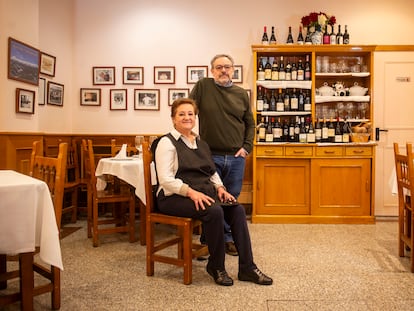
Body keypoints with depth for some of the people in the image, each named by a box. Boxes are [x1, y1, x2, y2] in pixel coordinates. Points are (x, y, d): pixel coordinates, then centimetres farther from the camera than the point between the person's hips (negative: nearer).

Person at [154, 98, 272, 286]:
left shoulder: (201, 143, 19)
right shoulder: (167, 143, -3)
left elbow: (212, 172, 22)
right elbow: (165, 179, -14)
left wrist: (219, 188, 1)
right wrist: (191, 192, -26)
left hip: (204, 193, 7)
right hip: (174, 197, -6)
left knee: (237, 209, -18)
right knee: (214, 211, -31)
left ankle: (247, 268, -12)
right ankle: (216, 267, -11)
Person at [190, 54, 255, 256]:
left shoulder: (241, 94, 8)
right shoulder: (203, 86, -1)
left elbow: (250, 123, 13)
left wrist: (246, 147, 2)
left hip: (236, 157, 3)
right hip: (211, 156, -3)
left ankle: (229, 239, 25)